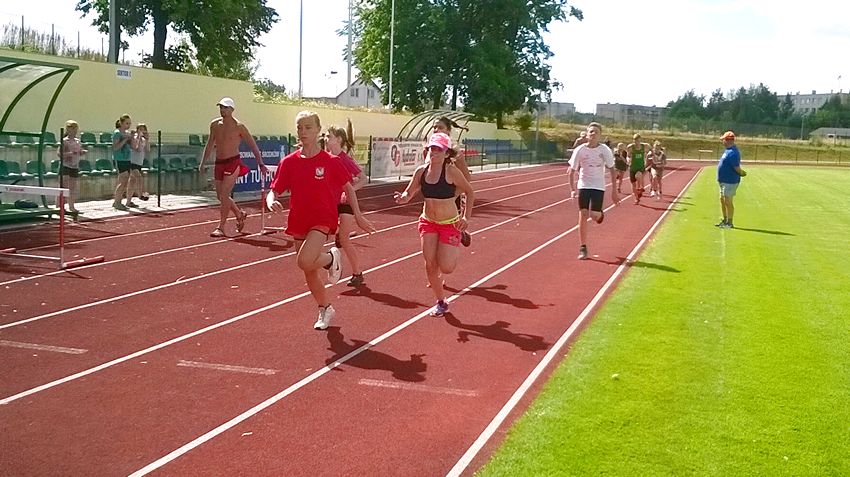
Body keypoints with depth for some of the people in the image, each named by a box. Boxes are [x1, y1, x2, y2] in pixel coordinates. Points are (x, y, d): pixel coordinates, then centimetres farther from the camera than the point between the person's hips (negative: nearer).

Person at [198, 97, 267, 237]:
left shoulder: (238, 126, -8)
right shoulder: (215, 124, 7)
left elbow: (253, 145, -3)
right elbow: (210, 144, 20)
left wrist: (261, 164, -4)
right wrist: (202, 162, 18)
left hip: (233, 163, -6)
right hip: (219, 163, 6)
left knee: (224, 195, -13)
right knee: (220, 196, 10)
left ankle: (221, 227, -6)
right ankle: (240, 214, 34)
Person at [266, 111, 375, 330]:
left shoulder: (330, 161, -6)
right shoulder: (289, 162, 1)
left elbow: (348, 187, 5)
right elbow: (274, 191, 1)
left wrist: (358, 216, 3)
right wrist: (271, 202, -22)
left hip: (323, 219, -4)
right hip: (299, 221, 4)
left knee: (305, 262, -27)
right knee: (310, 272, 12)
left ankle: (332, 258, 6)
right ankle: (325, 309, 34)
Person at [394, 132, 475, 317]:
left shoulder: (451, 170, -16)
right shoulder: (421, 171, -3)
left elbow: (470, 192, -7)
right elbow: (409, 193, 4)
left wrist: (466, 217, -11)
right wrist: (402, 198, -19)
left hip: (449, 224, -4)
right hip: (427, 222, 4)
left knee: (446, 268, -9)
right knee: (430, 265, -1)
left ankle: (453, 252, 28)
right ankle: (441, 302, 18)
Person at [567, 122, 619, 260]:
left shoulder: (605, 150, -7)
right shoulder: (579, 150, -6)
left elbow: (612, 170, 0)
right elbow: (572, 171, 1)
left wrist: (614, 190, -2)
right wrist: (572, 190, -8)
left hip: (598, 186, -1)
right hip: (583, 186, 1)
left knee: (594, 215, -11)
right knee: (583, 215, -6)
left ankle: (600, 214, 30)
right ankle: (583, 248, 1)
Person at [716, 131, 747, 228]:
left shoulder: (732, 153, -22)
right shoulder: (728, 150, 11)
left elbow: (737, 168, -24)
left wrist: (742, 173, -8)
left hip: (730, 182, -10)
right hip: (724, 181, 10)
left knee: (727, 202, -5)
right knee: (722, 200, 17)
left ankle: (729, 223, 3)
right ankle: (725, 220, 28)